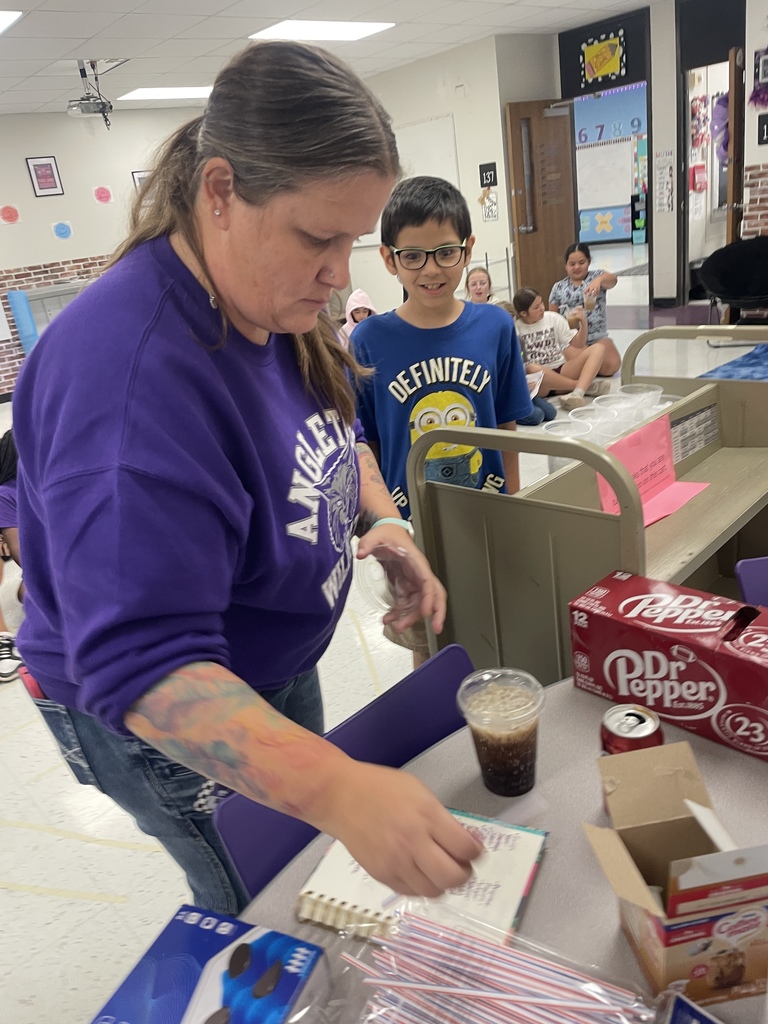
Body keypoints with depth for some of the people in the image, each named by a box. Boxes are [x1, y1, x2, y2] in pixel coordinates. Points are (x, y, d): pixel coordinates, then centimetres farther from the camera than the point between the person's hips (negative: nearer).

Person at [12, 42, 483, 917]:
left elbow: (328, 433, 9)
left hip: (277, 670, 8)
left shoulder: (278, 304, -9)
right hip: (163, 724, -8)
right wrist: (337, 789, -50)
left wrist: (381, 518, -11)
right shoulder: (132, 370, -37)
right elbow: (141, 663, -40)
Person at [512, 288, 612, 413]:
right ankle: (586, 385, -23)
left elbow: (577, 346, 11)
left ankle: (577, 393, -41)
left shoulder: (553, 318, 8)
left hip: (561, 372, 4)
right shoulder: (515, 329, -1)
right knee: (532, 369, -40)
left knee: (598, 348, -15)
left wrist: (583, 323, -5)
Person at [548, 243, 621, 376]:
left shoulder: (597, 276, 5)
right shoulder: (558, 288, 8)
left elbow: (613, 280, -19)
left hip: (598, 337, 0)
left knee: (611, 366, -22)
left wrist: (599, 280, -41)